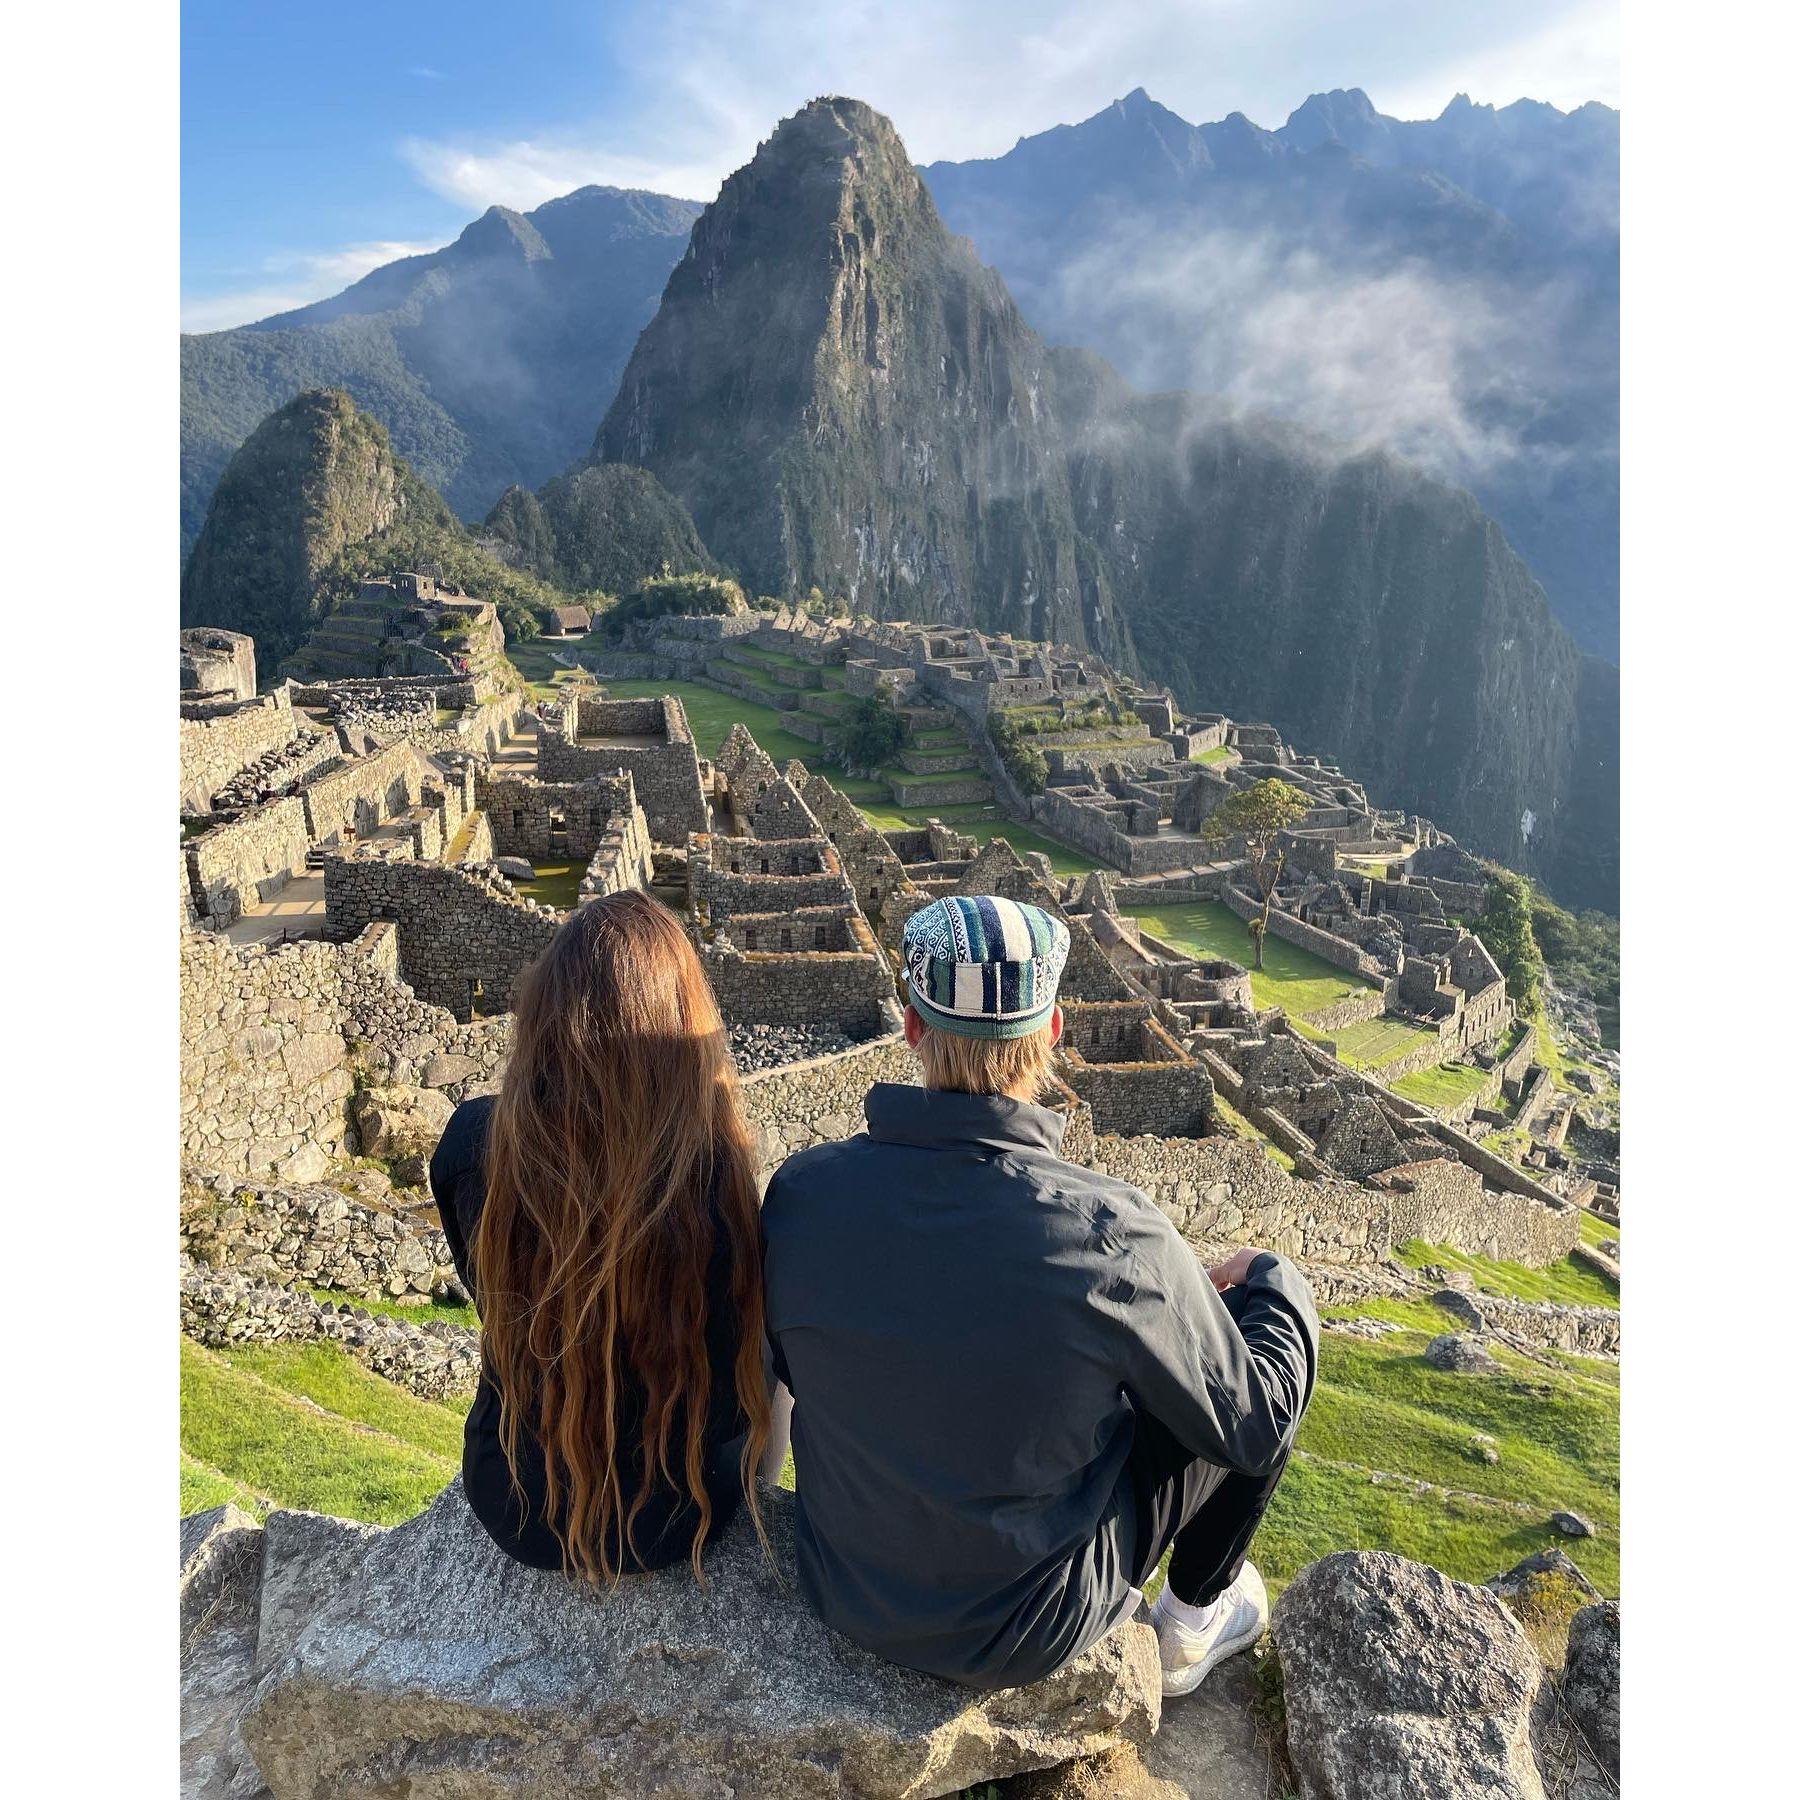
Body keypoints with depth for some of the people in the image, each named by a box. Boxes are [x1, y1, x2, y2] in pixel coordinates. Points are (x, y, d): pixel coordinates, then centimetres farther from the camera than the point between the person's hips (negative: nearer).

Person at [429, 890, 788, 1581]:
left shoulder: (471, 1144, -21)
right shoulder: (713, 1175, -31)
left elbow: (491, 1296, -2)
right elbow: (729, 1401, -18)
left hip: (512, 1507, 3)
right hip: (672, 1521, -2)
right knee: (772, 1366, 28)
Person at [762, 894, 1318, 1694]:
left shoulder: (800, 1192, -20)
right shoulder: (1111, 1233, -30)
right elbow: (1253, 1426, -14)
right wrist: (1275, 1281, 6)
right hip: (1027, 1633, -3)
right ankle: (1191, 1621, 35)